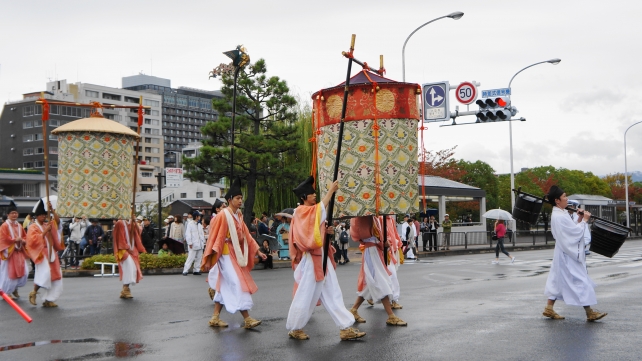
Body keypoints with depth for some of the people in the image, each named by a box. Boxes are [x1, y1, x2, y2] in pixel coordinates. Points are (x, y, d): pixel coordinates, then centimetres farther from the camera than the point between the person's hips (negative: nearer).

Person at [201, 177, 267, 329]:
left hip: (236, 255, 8)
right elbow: (214, 237, -13)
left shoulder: (239, 216, 10)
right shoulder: (223, 216, -13)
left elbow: (246, 236, 13)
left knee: (225, 286, 11)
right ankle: (247, 319, -10)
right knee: (238, 284, -11)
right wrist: (209, 259, -15)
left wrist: (258, 251, 9)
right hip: (226, 255, -8)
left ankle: (215, 317, 18)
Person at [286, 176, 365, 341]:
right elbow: (321, 207, -28)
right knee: (306, 296, 0)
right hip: (310, 260, -9)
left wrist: (326, 232, 2)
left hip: (322, 258, 9)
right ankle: (294, 328, 16)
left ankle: (345, 328, 5)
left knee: (332, 294, 5)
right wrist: (331, 190, -25)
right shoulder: (300, 213, -11)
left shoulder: (313, 213, 16)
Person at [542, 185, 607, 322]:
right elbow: (577, 232, -19)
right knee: (580, 281, -5)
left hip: (564, 253, 10)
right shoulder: (560, 216, -21)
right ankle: (589, 313, 1)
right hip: (568, 255, -10)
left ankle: (549, 308, 16)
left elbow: (571, 230, 16)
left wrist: (579, 219, 4)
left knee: (558, 280, 13)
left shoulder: (558, 214, 11)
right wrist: (584, 220, -7)